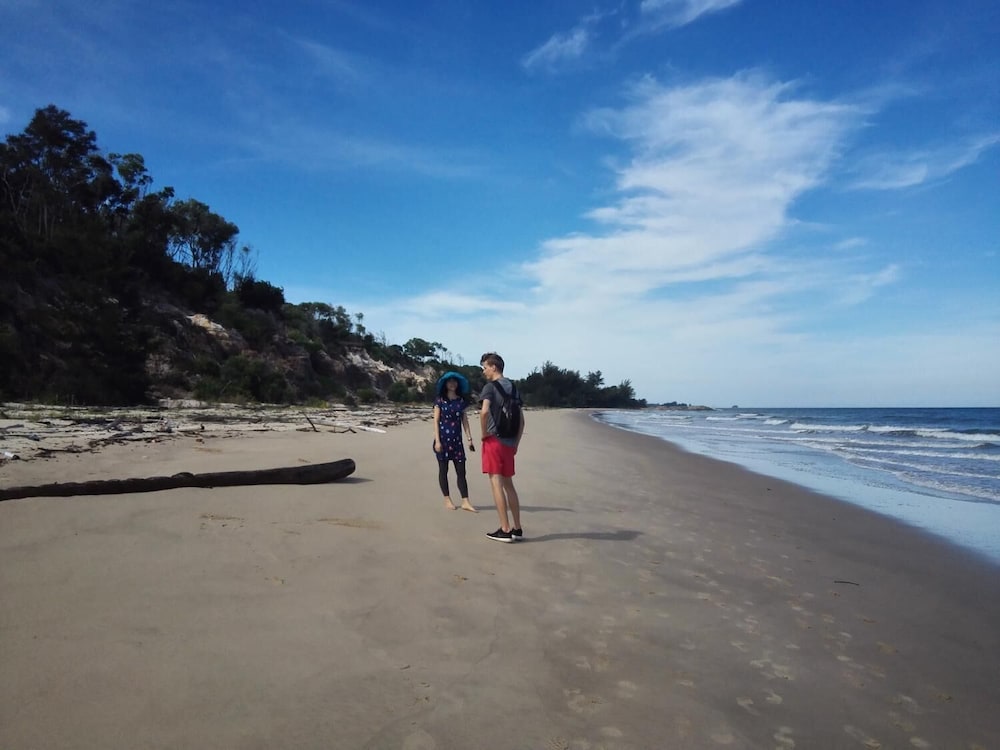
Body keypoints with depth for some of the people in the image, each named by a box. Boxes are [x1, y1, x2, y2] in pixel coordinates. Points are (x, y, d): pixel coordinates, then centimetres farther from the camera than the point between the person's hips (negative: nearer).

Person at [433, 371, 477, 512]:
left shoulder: (461, 401, 8)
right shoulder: (440, 400, -1)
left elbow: (465, 421, 9)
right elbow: (436, 421, -4)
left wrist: (470, 439, 3)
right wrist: (437, 440, -12)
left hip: (457, 439, 3)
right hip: (443, 438, -3)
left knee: (461, 471, -1)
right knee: (443, 469, 4)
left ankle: (465, 502, 0)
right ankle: (447, 500, 14)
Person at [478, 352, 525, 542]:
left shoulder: (490, 387, -7)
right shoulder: (513, 388, 14)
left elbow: (484, 412, -24)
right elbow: (521, 420, 14)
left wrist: (484, 433, -10)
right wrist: (516, 443, 17)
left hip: (494, 440, -7)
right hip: (509, 442, 7)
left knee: (496, 483, -3)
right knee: (508, 484, 13)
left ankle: (505, 530, -3)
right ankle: (517, 529, 15)